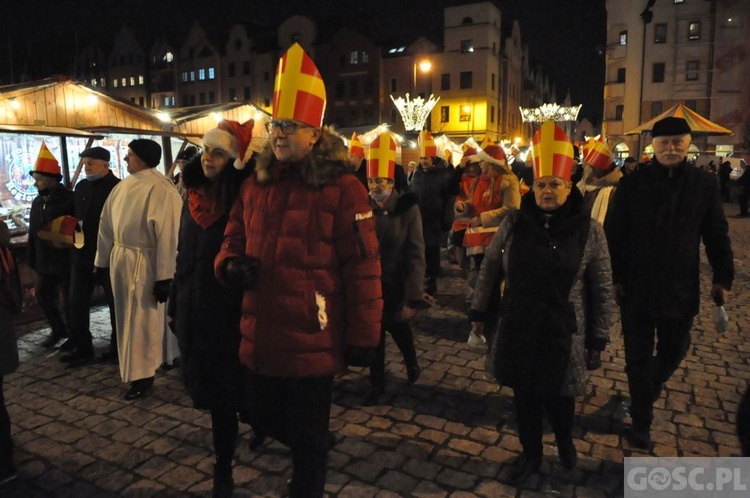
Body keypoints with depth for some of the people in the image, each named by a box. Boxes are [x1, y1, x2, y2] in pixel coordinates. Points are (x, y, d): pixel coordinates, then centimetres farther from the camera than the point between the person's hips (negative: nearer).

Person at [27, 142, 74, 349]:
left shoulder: (70, 199, -14)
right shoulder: (37, 202, 10)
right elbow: (33, 232, 12)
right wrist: (32, 260, 12)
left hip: (66, 261, -8)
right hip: (45, 262, 8)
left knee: (70, 301, 2)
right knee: (43, 296, 15)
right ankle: (58, 329, 35)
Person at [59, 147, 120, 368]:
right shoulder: (81, 187, 12)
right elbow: (74, 215, 21)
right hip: (81, 254, 7)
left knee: (115, 303, 6)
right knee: (77, 303, 9)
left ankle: (118, 348, 21)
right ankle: (82, 348, 22)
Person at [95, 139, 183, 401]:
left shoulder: (161, 189, -17)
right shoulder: (123, 187, 8)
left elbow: (167, 235, -20)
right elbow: (107, 223, 14)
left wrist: (164, 277, -20)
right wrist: (102, 260, 14)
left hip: (145, 264, -8)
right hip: (119, 260, 8)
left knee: (142, 321, 4)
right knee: (127, 318, 19)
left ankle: (142, 374, 19)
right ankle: (137, 367, 37)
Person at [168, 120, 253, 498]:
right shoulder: (194, 195, 6)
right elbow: (183, 255, 13)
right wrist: (174, 304, 16)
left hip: (225, 311, -6)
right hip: (193, 308, 7)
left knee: (220, 393, 2)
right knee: (209, 387, 18)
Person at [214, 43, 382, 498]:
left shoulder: (342, 188, -13)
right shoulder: (256, 185, 7)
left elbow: (362, 269, -13)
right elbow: (234, 240, 17)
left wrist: (364, 337, -11)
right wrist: (230, 264, -7)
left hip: (312, 341, -6)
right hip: (261, 338, 7)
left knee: (307, 438, 11)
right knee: (262, 417, 24)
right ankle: (317, 444, 53)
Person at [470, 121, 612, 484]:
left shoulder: (589, 230, -6)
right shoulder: (513, 223, -2)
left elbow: (601, 288, -1)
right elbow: (490, 268, 7)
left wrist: (598, 338, 1)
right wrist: (478, 311, 8)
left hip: (563, 333, -2)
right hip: (517, 329, 2)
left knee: (558, 396, 11)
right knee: (525, 395, 13)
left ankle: (565, 441, 45)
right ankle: (530, 454, 37)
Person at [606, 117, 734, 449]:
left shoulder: (704, 184, 2)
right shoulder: (632, 183, -4)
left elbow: (717, 234, 8)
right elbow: (615, 234, -3)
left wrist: (723, 276, 5)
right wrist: (615, 278, -7)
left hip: (681, 288, 2)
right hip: (636, 286, -2)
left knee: (673, 353, 15)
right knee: (639, 357, 7)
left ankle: (643, 395, 44)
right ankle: (641, 421, 22)